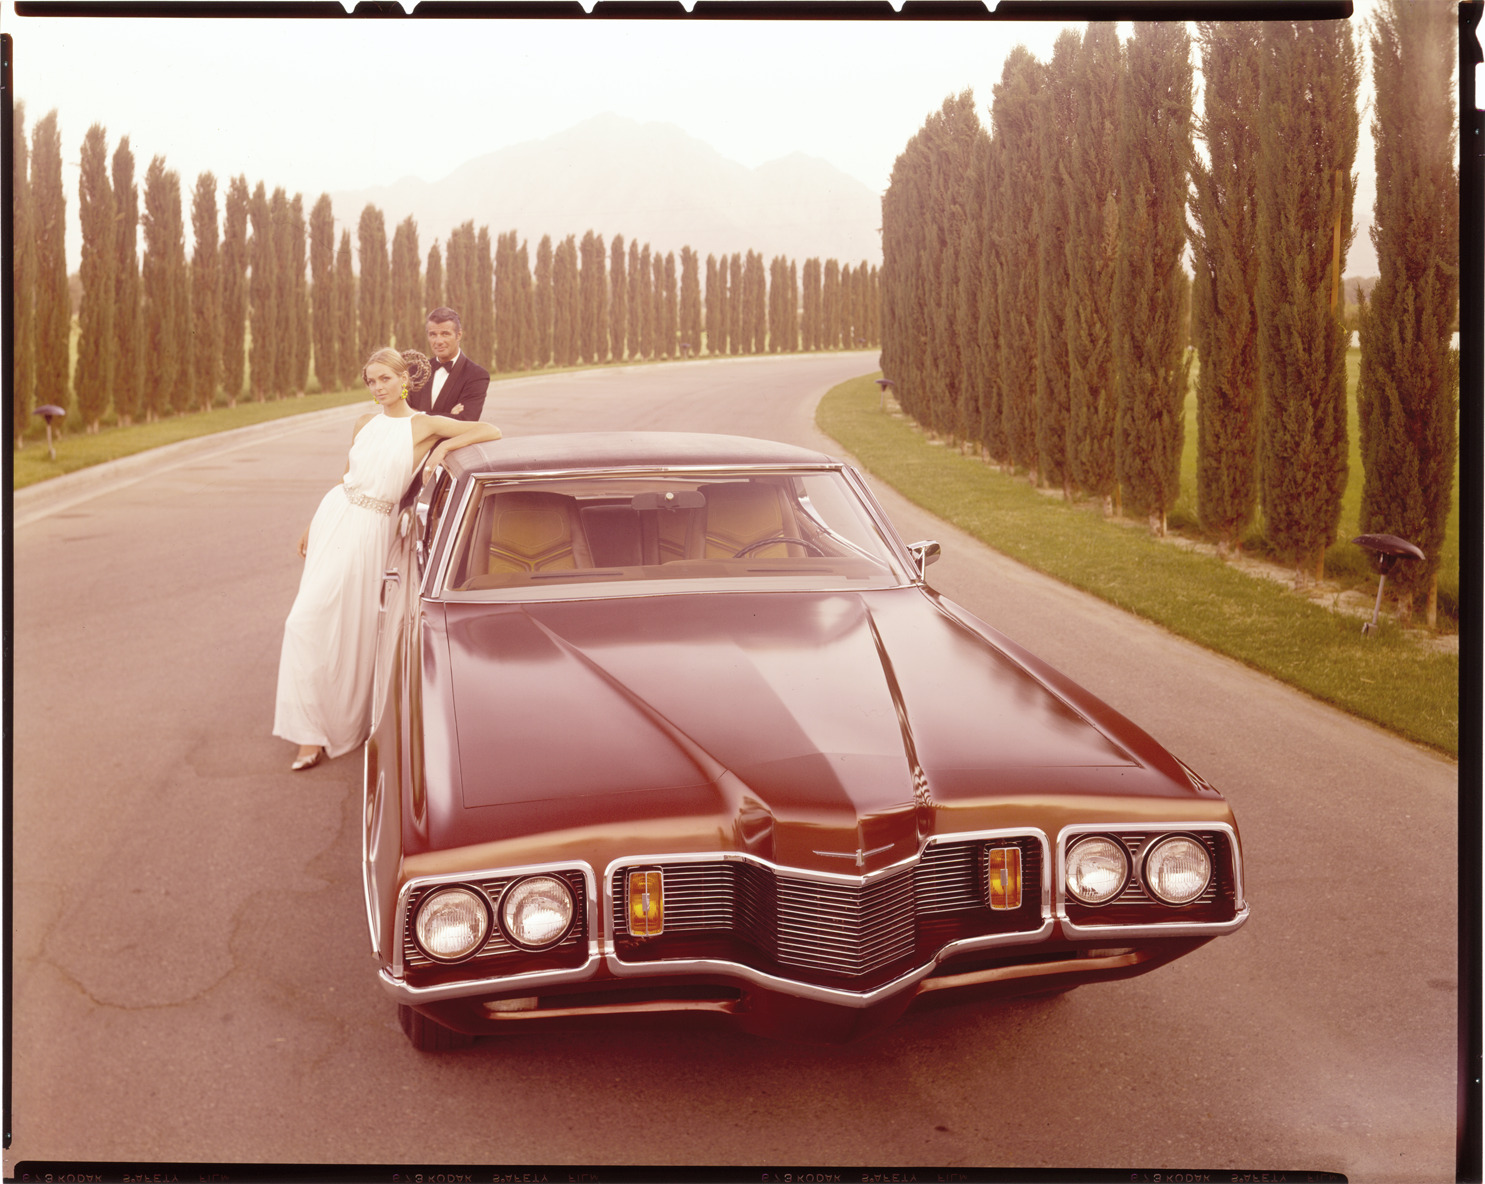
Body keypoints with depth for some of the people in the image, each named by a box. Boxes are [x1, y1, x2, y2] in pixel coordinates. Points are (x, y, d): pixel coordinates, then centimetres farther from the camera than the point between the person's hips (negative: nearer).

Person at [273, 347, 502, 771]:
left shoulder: (423, 426, -4)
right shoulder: (366, 422, 10)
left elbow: (491, 432, -11)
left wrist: (443, 447, -22)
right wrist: (313, 525, 21)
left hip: (372, 529, -4)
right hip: (334, 514, 4)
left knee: (355, 627, 1)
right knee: (310, 617, -6)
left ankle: (348, 723, 24)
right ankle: (312, 732, 2)